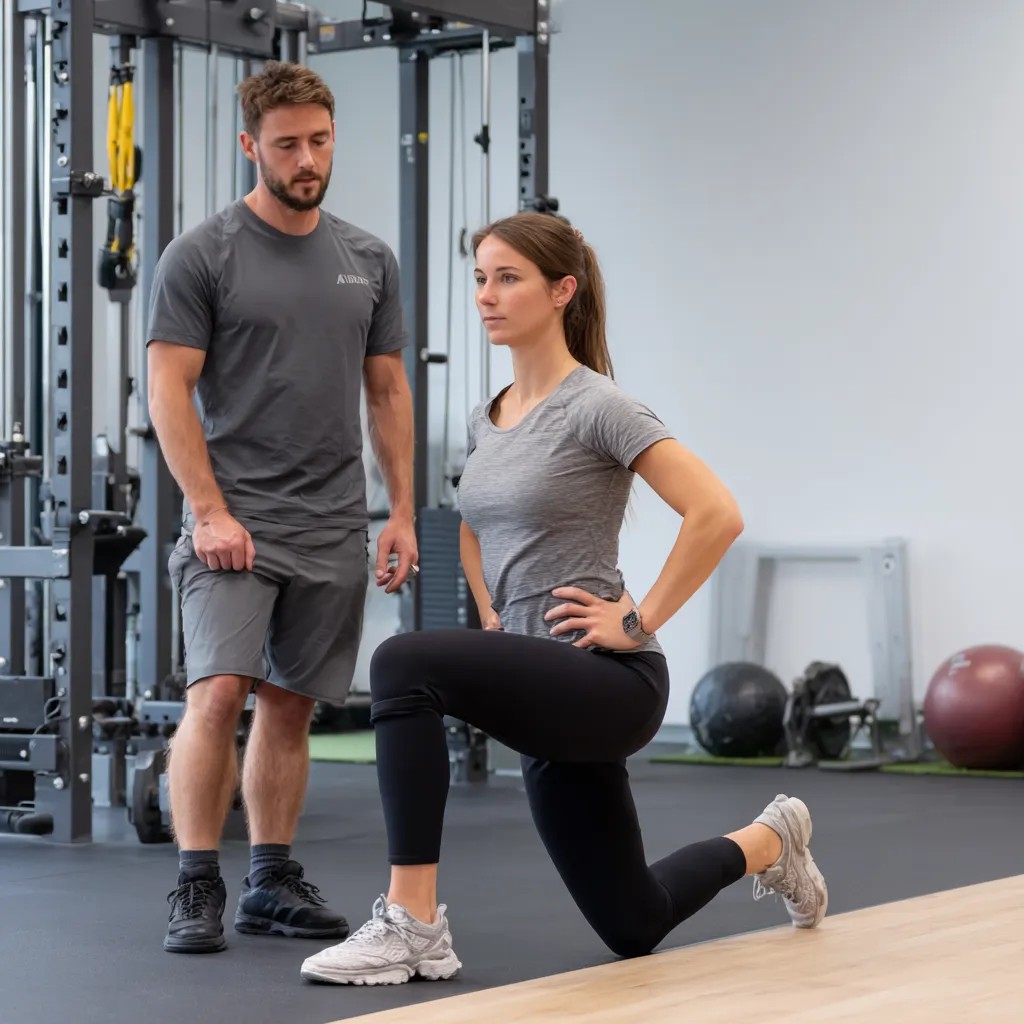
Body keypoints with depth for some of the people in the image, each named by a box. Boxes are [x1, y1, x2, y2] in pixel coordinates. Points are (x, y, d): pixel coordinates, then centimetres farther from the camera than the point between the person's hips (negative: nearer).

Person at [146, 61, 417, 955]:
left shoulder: (369, 261, 10)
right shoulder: (202, 255, -7)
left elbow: (388, 392, 13)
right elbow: (170, 390, -10)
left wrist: (402, 512, 6)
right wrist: (209, 510, -17)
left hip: (333, 531, 5)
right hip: (235, 521, -5)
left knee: (292, 706, 11)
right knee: (218, 692, -17)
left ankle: (273, 882, 19)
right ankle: (198, 887, -9)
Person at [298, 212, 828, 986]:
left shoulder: (595, 406, -12)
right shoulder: (487, 419, 11)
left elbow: (717, 514, -21)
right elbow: (477, 531, 31)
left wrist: (640, 621, -17)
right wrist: (492, 618, 16)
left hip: (609, 682, -8)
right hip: (547, 692, 9)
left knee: (405, 663, -31)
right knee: (636, 928, 15)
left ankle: (413, 923, -24)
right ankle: (765, 844, 43)